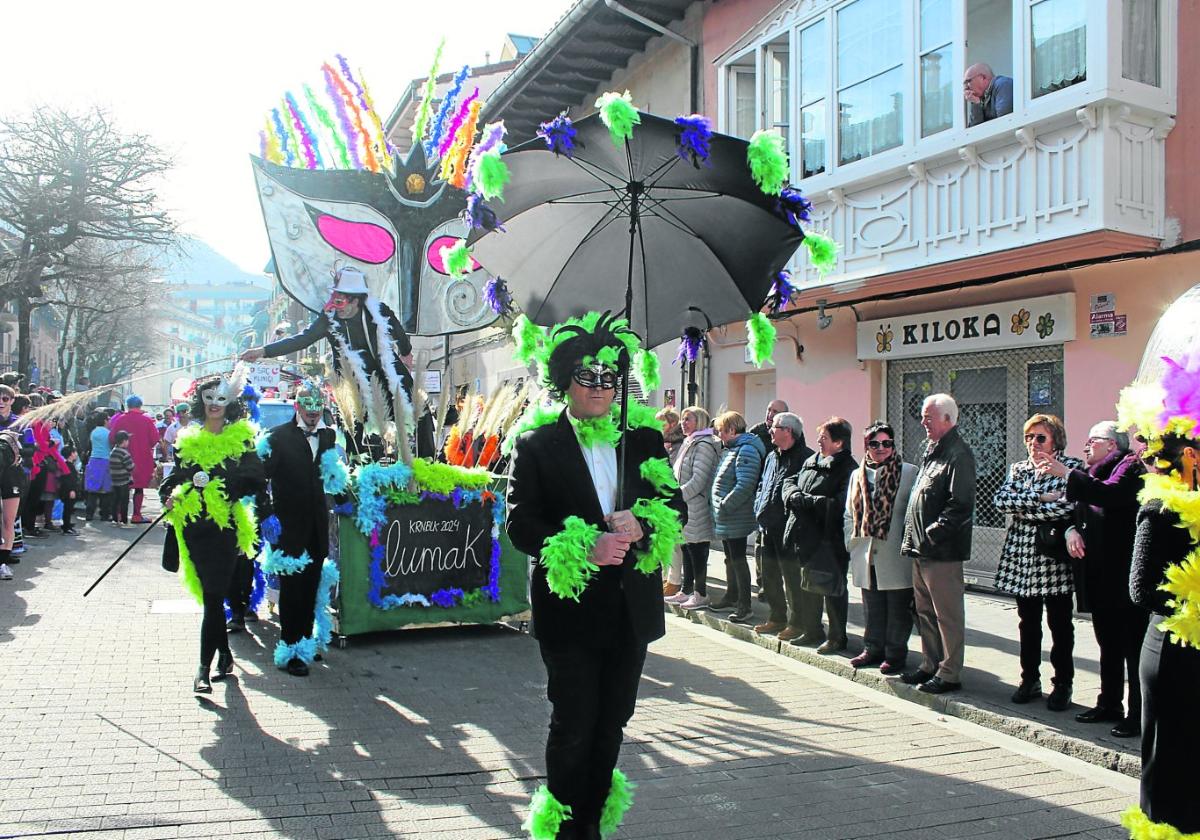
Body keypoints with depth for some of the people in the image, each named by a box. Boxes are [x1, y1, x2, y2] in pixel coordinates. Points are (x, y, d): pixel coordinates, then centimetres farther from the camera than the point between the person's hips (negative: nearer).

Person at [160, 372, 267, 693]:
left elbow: (256, 482, 1)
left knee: (213, 595, -8)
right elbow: (174, 478, 15)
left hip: (225, 527, -4)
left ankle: (204, 667, -3)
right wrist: (170, 496, -4)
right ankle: (224, 654, 27)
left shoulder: (241, 440, 2)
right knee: (211, 595, 12)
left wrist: (254, 506, -15)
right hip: (194, 526, 4)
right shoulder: (188, 441, 11)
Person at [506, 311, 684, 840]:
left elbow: (677, 507, 7)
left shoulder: (642, 439, 7)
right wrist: (587, 549, -21)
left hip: (631, 608, 4)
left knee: (611, 726, 15)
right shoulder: (536, 445, -4)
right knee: (573, 728, 4)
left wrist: (640, 527, -14)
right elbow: (522, 525, -9)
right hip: (571, 608, -4)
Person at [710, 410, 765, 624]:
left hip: (736, 519, -10)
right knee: (730, 558, 19)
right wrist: (720, 509, 14)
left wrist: (724, 506, -22)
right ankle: (731, 597, 32)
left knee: (738, 560, -3)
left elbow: (745, 486, -26)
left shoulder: (746, 450, -17)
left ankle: (745, 605, 5)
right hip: (725, 518, 10)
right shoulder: (731, 449, 15)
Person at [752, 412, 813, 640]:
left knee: (792, 576, -2)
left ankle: (796, 623, 8)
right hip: (768, 527, 9)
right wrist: (759, 510, 11)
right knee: (770, 575, 15)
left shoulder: (805, 457, -11)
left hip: (788, 529, -9)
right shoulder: (771, 457, 17)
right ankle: (777, 618, 28)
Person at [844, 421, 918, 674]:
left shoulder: (909, 473, -3)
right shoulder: (858, 475, 12)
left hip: (896, 556, -4)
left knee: (897, 607, 3)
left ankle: (895, 654, 14)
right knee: (871, 606, 13)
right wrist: (851, 544, 9)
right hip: (866, 556, 4)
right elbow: (849, 515, 17)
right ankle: (873, 648, 26)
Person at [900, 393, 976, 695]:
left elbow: (960, 505, -21)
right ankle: (930, 665, 27)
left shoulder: (958, 455, -14)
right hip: (921, 549, 10)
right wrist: (912, 538, 15)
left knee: (948, 613, -1)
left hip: (943, 551, -10)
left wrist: (932, 534, -20)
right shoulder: (931, 451, 16)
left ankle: (949, 674, 7)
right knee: (925, 610, 16)